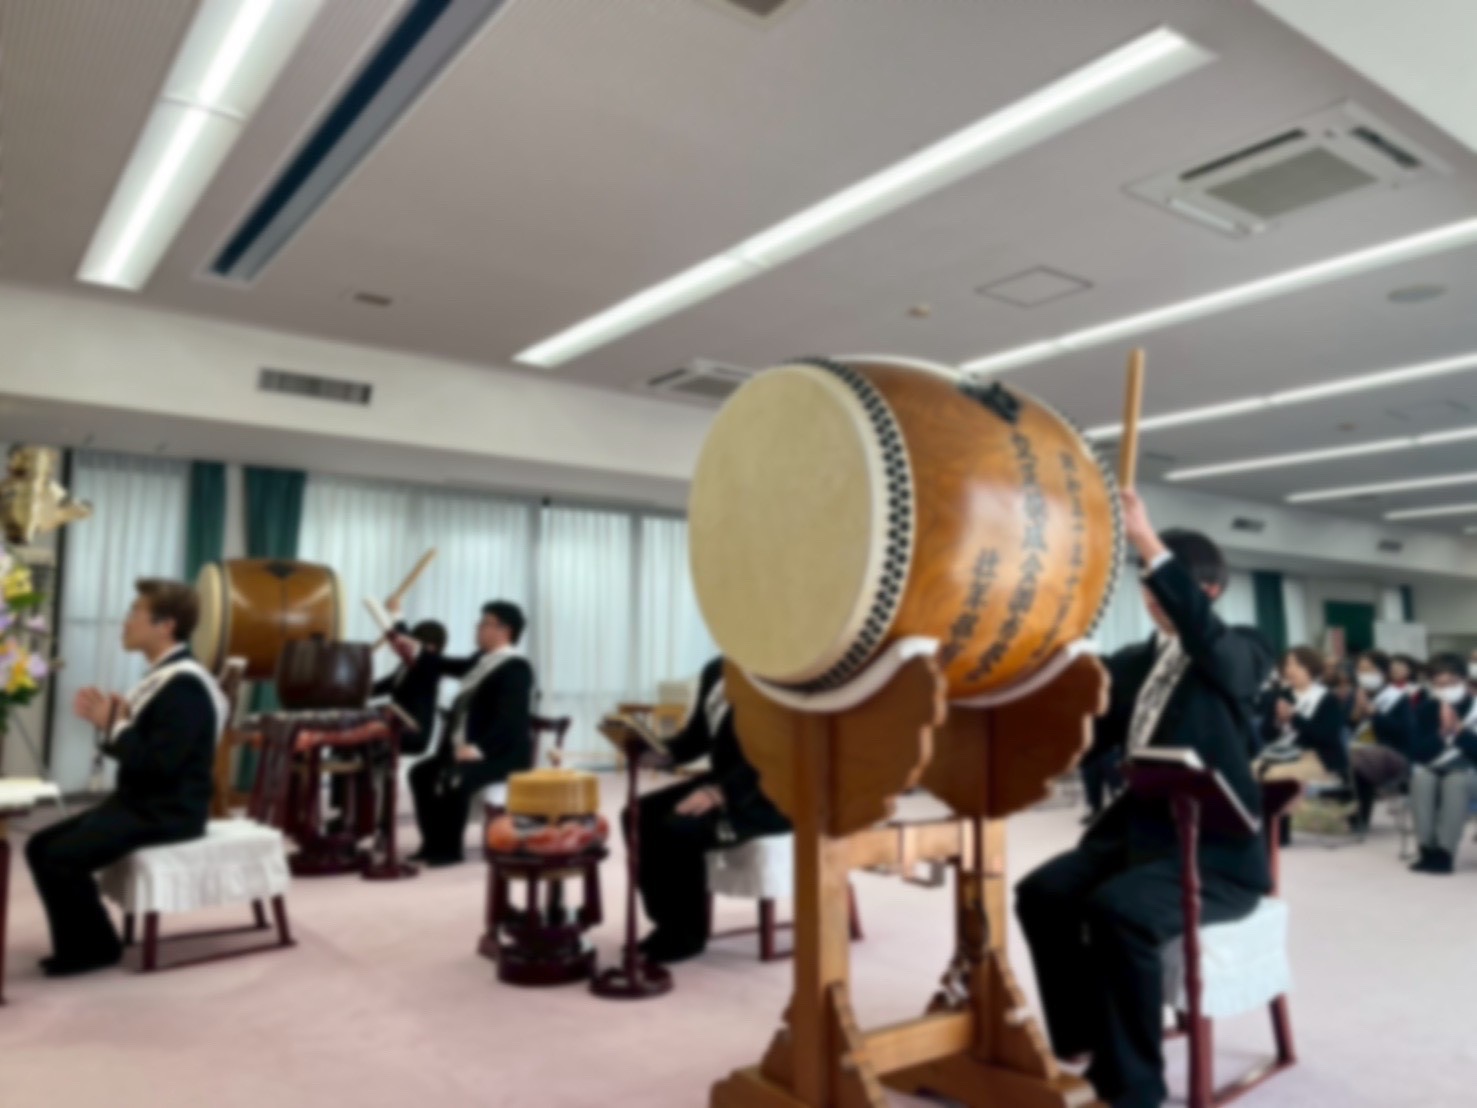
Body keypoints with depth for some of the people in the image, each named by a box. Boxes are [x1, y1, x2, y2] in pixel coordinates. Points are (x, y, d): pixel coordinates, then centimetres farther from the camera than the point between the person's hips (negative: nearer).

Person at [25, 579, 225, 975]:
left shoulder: (184, 685, -20)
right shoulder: (164, 676, 11)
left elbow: (159, 764, -25)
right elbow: (139, 744, 15)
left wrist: (113, 725, -16)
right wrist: (113, 718, -1)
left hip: (167, 811, -10)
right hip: (137, 801, 10)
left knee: (63, 856, -19)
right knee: (41, 845, 6)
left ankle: (96, 946, 1)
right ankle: (77, 945, 13)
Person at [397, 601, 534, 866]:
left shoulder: (516, 668, -14)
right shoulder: (483, 660, 14)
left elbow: (509, 720, -23)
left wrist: (478, 749, -30)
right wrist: (414, 651, 7)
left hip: (502, 754, -10)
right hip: (467, 748, 10)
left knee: (454, 779, -30)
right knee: (422, 772, 2)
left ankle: (450, 849, -11)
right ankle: (434, 844, 8)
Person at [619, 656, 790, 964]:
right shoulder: (715, 670, 8)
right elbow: (697, 736, 13)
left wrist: (718, 793, -35)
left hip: (770, 792, -9)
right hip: (723, 783, 9)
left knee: (679, 830, -26)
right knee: (640, 815, -6)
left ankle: (688, 933, -5)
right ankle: (668, 922, 4)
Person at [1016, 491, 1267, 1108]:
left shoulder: (1237, 658, -7)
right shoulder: (1135, 661, 12)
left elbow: (1203, 631, -32)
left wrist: (1149, 544, -40)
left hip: (1214, 851, -7)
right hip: (1138, 830, 7)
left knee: (1116, 911, -30)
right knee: (1042, 893, -11)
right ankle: (1081, 1040, 8)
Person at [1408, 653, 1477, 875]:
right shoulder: (1427, 709, -3)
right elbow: (1419, 753, -9)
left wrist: (1458, 729, -28)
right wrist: (1441, 734, -23)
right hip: (1434, 771, 2)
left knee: (1455, 781, -35)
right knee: (1420, 776, -31)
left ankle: (1445, 852, -31)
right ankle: (1427, 849, -27)